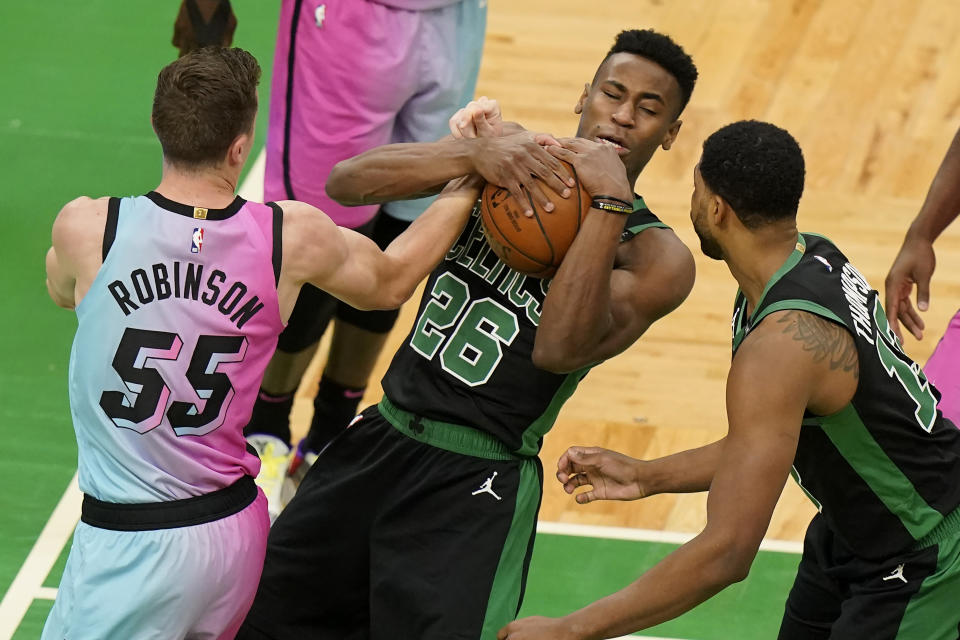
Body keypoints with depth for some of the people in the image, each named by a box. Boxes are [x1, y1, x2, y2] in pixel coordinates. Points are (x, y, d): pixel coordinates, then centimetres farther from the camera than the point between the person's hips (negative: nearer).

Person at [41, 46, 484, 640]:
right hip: (237, 529, 4)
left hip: (129, 545, -4)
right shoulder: (293, 238, -9)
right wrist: (468, 185, 26)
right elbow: (390, 281, 14)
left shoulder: (87, 229, -14)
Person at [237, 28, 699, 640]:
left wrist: (611, 202, -28)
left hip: (478, 485, -5)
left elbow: (559, 350, -28)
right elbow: (345, 181, -12)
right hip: (382, 439, 5)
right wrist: (473, 154, -27)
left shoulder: (656, 259, -10)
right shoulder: (512, 151, 1)